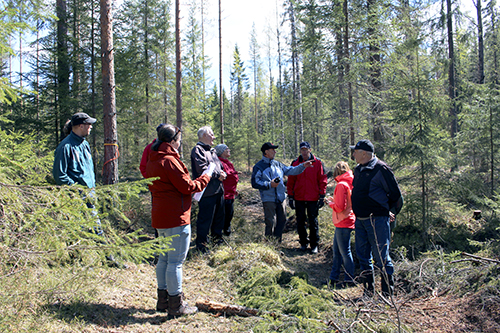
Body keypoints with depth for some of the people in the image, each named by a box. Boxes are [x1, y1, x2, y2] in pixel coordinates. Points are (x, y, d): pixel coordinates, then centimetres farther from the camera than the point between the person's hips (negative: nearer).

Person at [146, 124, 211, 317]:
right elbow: (186, 186, -17)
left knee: (164, 258, 18)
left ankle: (163, 300, 29)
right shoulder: (169, 161, -17)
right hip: (176, 218, -10)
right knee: (176, 261, -2)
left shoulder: (152, 162, 12)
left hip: (160, 217, 10)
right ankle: (176, 305, 8)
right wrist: (204, 179, 0)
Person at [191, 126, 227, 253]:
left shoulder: (212, 151, 22)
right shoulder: (198, 150, -8)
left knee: (219, 216, 17)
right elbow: (202, 169, -20)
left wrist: (223, 173, 2)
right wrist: (217, 175, -12)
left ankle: (217, 238, 32)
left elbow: (220, 166, 25)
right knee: (205, 218, -5)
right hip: (207, 190, -9)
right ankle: (201, 244, 5)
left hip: (218, 189, 9)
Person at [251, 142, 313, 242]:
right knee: (271, 223, -5)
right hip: (269, 200, -6)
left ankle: (277, 242, 27)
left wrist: (303, 166, 6)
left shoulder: (277, 164, 14)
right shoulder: (258, 166, -3)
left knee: (282, 220, 12)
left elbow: (290, 171, 15)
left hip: (281, 198, 6)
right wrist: (269, 185, -15)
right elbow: (255, 183, -8)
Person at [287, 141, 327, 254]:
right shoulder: (295, 163, 3)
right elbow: (290, 181, 5)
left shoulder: (317, 163, -1)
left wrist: (322, 196, -5)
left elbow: (322, 180, 0)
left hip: (313, 198, -2)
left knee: (313, 221, 4)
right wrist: (290, 197, 2)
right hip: (299, 198, 2)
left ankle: (314, 244, 16)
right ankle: (303, 242, 24)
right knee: (300, 221, 10)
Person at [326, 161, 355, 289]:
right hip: (344, 222, 10)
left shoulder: (341, 185, -17)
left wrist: (330, 203, -4)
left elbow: (340, 207, -21)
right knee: (336, 250, 16)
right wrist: (334, 200, 11)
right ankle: (334, 278, 25)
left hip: (343, 224, -10)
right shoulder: (350, 183, 10)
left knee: (345, 252, 1)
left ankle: (349, 280, 11)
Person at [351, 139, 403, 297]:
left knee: (381, 258, -2)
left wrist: (390, 213, 2)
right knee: (363, 257, 14)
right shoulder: (358, 170, 12)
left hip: (377, 220, -8)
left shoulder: (381, 169, -12)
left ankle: (388, 294, 11)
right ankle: (368, 292, 26)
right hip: (360, 220, 8)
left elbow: (396, 194, -8)